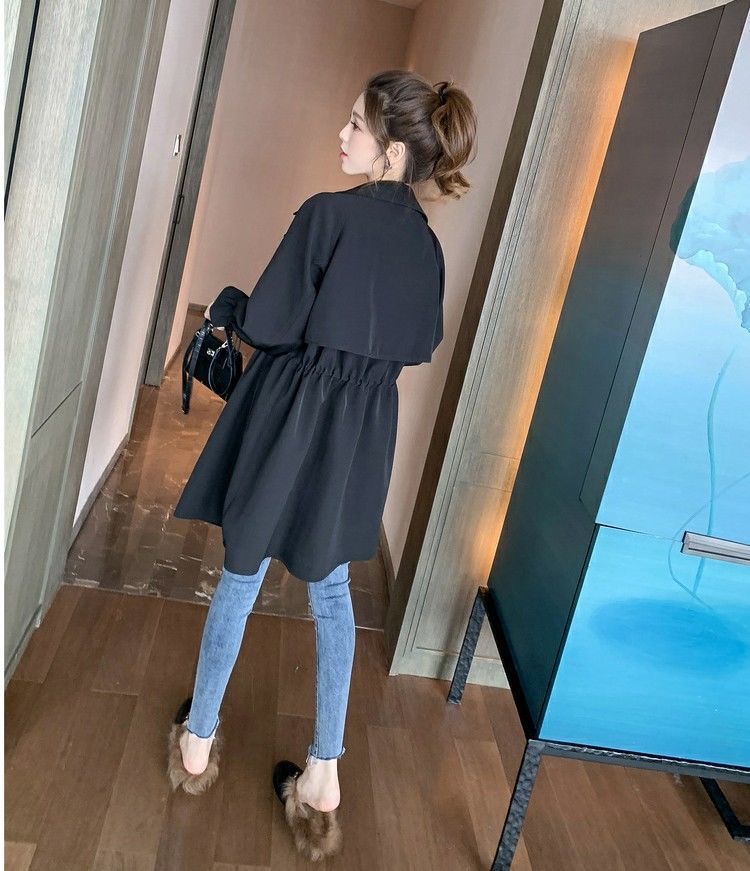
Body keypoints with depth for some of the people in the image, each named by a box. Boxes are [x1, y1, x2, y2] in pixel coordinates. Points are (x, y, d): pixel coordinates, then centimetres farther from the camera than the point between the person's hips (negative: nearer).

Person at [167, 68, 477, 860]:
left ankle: (197, 740, 31)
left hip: (293, 417, -5)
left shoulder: (328, 212, -15)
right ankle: (323, 775, 21)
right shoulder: (425, 240, 4)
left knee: (240, 577, 12)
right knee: (331, 590, 15)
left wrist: (225, 303, 5)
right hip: (362, 430, 5)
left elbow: (268, 325, -15)